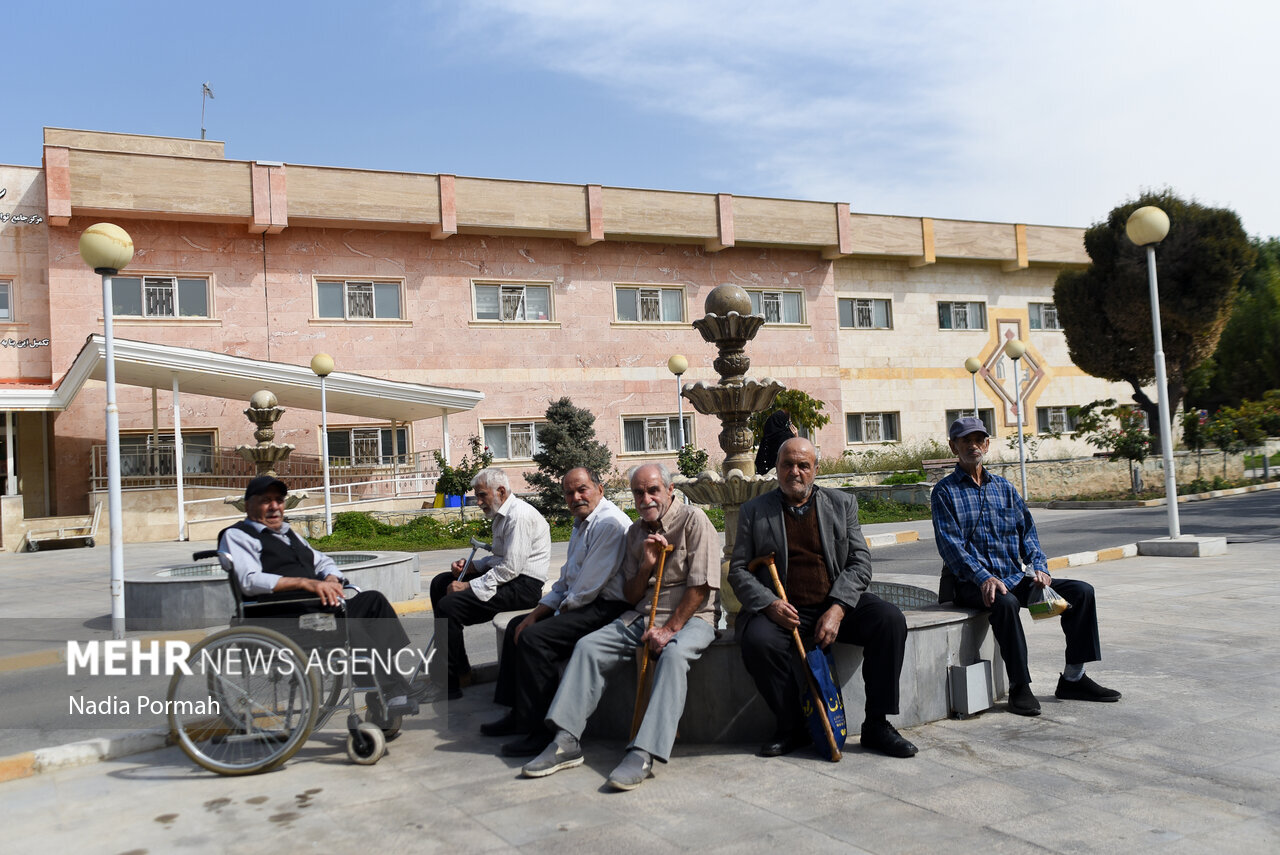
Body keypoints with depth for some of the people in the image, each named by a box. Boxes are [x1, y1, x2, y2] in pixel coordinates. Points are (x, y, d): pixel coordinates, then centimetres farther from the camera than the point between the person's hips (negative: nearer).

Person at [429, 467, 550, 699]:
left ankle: (449, 686, -10)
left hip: (523, 585, -11)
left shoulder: (519, 515, -18)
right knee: (440, 583, 15)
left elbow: (511, 567, -23)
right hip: (508, 576, 11)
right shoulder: (502, 514, 16)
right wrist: (472, 566, 4)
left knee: (449, 605, -22)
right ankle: (458, 667, 13)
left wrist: (470, 586, -19)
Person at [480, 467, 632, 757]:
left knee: (534, 637, -23)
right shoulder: (581, 524, 16)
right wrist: (536, 613, 7)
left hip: (606, 608, -11)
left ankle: (540, 730, -16)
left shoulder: (609, 523, -19)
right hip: (580, 604, 11)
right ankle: (517, 714, 19)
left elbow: (587, 588, -22)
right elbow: (565, 581, 18)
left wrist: (562, 610, -6)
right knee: (517, 627, 13)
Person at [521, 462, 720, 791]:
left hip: (690, 617, -6)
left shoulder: (694, 520, -5)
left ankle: (643, 754, -42)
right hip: (642, 616, 6)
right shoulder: (635, 532, 14)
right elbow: (630, 596, 13)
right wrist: (646, 565, -6)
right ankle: (566, 741, -16)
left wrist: (669, 629, -18)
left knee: (673, 655, -37)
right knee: (588, 647, -13)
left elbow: (701, 586, -12)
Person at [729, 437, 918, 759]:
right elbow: (738, 569, 4)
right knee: (757, 640, -32)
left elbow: (860, 562, 4)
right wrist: (769, 604, -15)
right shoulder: (754, 511, 8)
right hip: (784, 611, -1)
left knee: (890, 619, -24)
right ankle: (792, 727, -9)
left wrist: (837, 609, -13)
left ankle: (877, 725, -11)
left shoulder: (842, 504, 12)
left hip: (837, 604, 2)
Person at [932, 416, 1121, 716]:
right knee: (1005, 602, -37)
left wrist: (1039, 567, -6)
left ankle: (1073, 677, -1)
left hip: (1014, 576, 6)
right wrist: (983, 578, -25)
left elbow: (1027, 531, 13)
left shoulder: (1004, 488, 17)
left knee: (1081, 591, -7)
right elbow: (950, 544, -12)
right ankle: (1019, 687, -25)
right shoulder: (945, 492, -1)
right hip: (972, 583, -6)